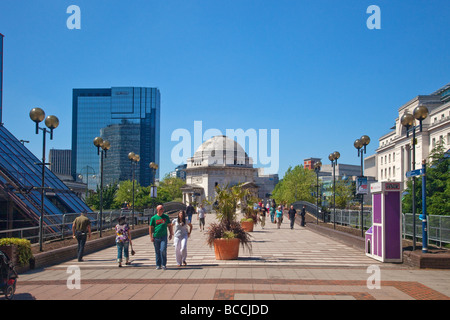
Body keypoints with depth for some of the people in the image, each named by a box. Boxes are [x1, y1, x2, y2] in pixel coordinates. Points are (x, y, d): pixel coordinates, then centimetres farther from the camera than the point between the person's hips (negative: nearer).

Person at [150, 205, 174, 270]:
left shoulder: (166, 216, 7)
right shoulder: (153, 218, 1)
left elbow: (169, 225, 14)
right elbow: (151, 228, 3)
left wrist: (171, 234, 9)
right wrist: (151, 237, -2)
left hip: (164, 236, 0)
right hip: (156, 237, 0)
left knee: (163, 250, -10)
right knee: (157, 252, 7)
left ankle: (163, 264, 2)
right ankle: (158, 265, 19)